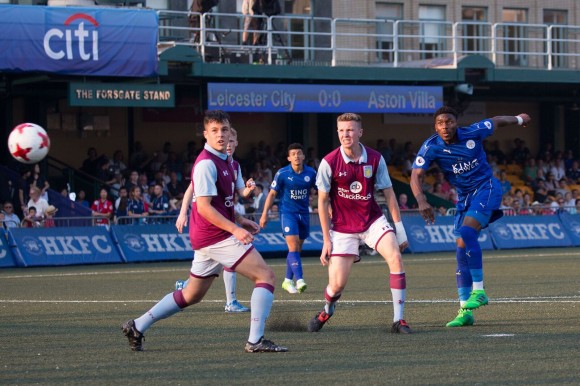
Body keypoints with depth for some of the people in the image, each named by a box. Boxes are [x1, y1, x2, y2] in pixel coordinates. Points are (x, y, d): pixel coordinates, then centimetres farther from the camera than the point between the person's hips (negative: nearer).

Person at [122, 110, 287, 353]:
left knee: (192, 295, 17)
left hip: (209, 239, 10)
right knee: (266, 276, -12)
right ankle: (255, 340, -16)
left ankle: (137, 326, 21)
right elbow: (203, 207, -21)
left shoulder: (224, 161, 15)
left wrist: (240, 220, 16)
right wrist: (234, 228, -25)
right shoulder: (206, 163, -15)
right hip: (217, 238, -10)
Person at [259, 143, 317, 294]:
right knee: (293, 247, -16)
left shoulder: (311, 173, 0)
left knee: (297, 249, 9)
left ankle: (288, 280, 21)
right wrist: (265, 214, -4)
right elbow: (272, 194, -1)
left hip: (304, 214, 4)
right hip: (287, 213, -4)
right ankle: (299, 280, -25)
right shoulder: (282, 174, -7)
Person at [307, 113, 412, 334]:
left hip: (373, 220, 2)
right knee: (337, 284, -7)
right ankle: (327, 311, 31)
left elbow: (388, 193, 1)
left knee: (395, 258, -23)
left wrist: (399, 228, -2)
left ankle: (398, 320, -16)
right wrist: (326, 240, -7)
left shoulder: (375, 159, -7)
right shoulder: (329, 162, -12)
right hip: (343, 227, -2)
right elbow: (322, 201, -5)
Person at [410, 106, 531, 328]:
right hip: (464, 197, 4)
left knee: (466, 234, -27)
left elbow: (496, 122, 8)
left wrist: (519, 119, 28)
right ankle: (465, 311, 2)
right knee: (462, 249, -2)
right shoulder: (431, 147, -10)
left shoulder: (473, 133, -12)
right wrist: (421, 200, -38)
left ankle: (478, 290, -22)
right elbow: (415, 176, -19)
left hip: (486, 187, -4)